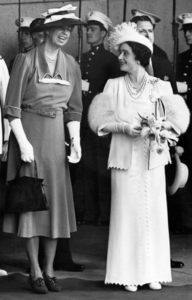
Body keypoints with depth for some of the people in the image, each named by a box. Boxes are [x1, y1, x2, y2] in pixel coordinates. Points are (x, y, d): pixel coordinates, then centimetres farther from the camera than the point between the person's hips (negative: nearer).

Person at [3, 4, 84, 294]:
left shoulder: (71, 64, 7)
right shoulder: (26, 60, -7)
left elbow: (74, 109, 12)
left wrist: (76, 140, 0)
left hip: (56, 136, 5)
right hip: (28, 132, -5)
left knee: (56, 201, 5)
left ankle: (49, 269, 14)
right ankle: (35, 272, 5)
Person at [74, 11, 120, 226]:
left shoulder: (110, 59, -3)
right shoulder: (83, 59, 15)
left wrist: (90, 90, -14)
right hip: (84, 119, 6)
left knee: (103, 168, -3)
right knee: (86, 168, 6)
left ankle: (105, 214, 2)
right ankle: (88, 212, 11)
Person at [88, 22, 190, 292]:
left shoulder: (160, 86, 3)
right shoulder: (113, 86, 5)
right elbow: (100, 118, 1)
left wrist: (158, 128, -17)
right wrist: (124, 128, -13)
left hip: (152, 158, 0)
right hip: (124, 157, 0)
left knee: (153, 212, 0)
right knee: (127, 212, -2)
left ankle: (153, 272, 7)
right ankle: (128, 273, 3)